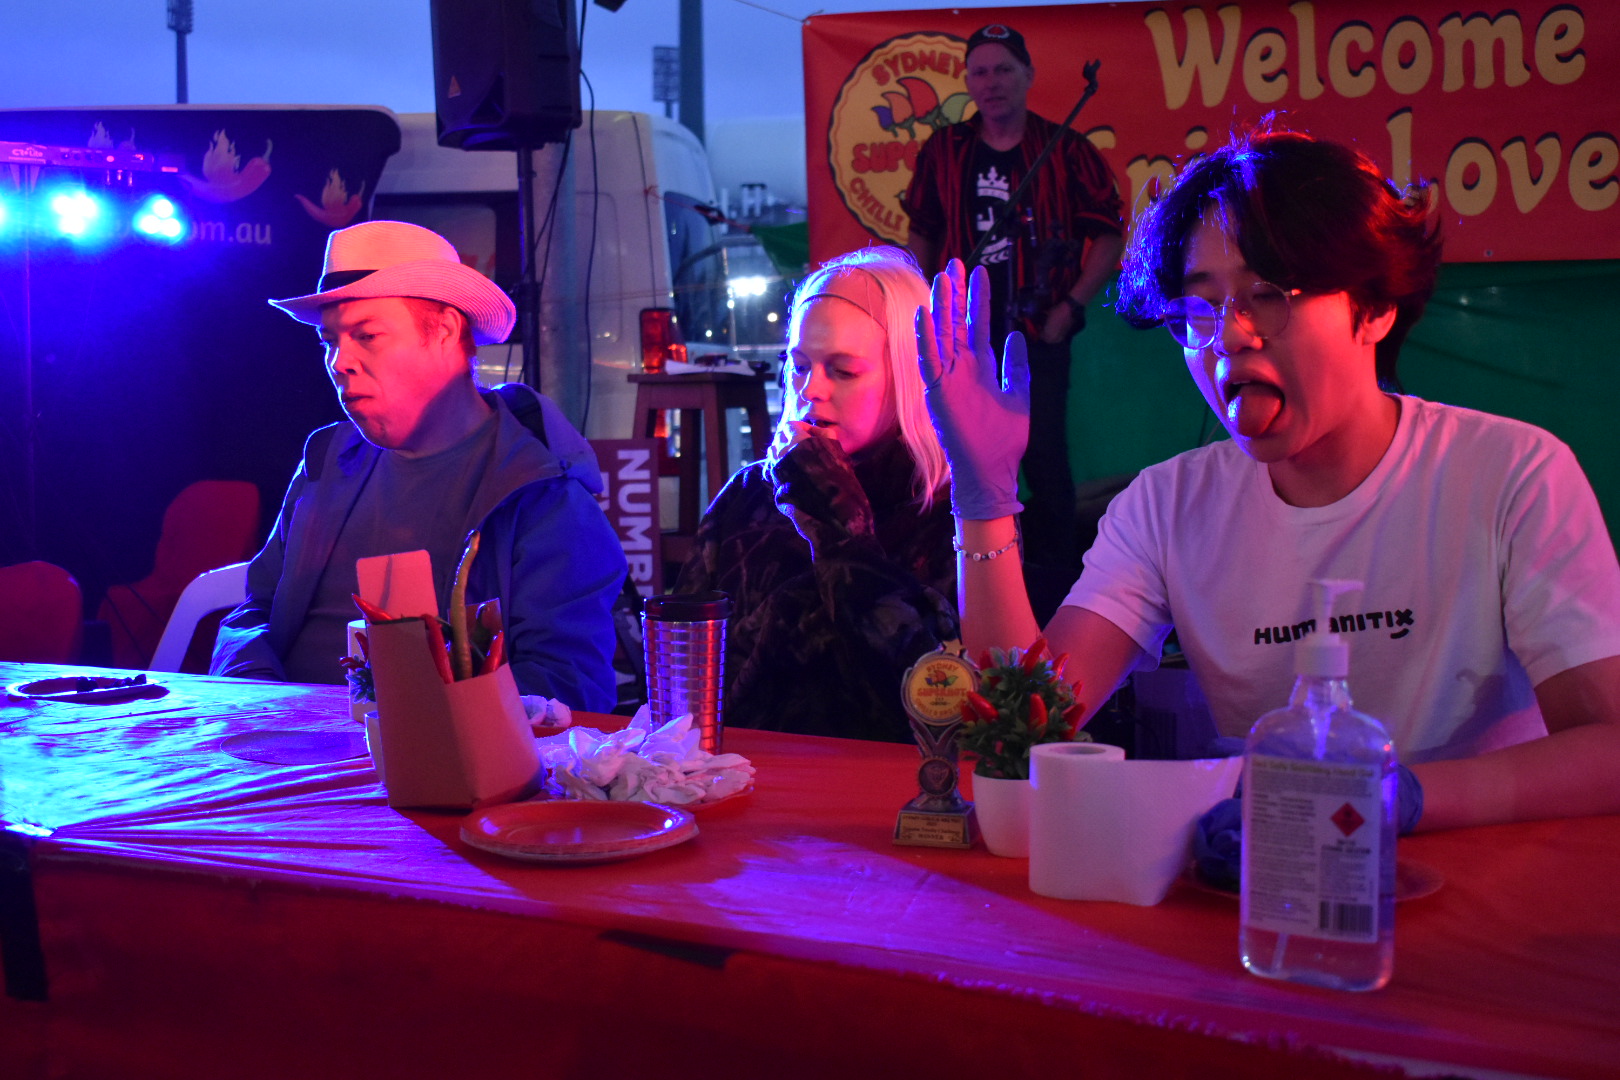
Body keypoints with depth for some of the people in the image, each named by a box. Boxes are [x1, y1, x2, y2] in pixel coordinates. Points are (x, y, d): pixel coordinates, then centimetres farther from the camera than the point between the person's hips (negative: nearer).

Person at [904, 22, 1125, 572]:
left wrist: (1073, 305, -7)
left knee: (1045, 456, 0)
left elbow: (1109, 235, 1)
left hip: (1038, 334, -3)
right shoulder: (943, 150, 6)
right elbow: (922, 234, 15)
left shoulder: (1066, 151, -2)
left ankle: (1058, 571, 12)